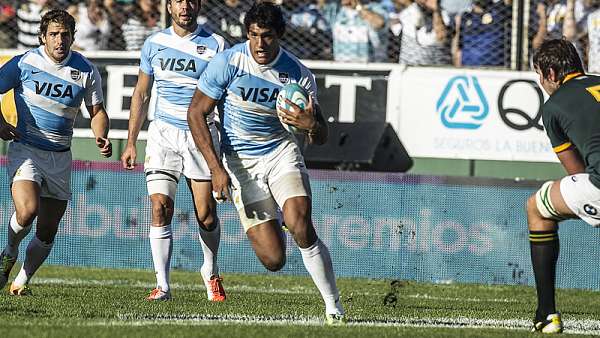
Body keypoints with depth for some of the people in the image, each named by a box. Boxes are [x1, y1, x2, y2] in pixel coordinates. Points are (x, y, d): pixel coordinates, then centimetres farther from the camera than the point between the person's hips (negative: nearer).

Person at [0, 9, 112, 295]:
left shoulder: (86, 71, 0)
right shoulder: (24, 63, -7)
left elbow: (97, 111, 8)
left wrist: (101, 137, -13)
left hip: (60, 157, 3)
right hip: (25, 150, -3)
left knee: (47, 231, 4)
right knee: (27, 211, -25)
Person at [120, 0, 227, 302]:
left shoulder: (215, 44, 1)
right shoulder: (154, 44, 8)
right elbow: (141, 94, 15)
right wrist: (130, 142, 11)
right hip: (163, 133, 1)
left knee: (206, 215, -1)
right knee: (160, 208, -12)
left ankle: (211, 274, 25)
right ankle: (162, 285, -10)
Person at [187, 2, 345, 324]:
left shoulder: (298, 74, -10)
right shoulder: (228, 62, -14)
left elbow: (320, 137, -2)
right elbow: (196, 112, -7)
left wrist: (311, 125, -28)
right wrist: (216, 168, -15)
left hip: (282, 151, 1)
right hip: (240, 161, -1)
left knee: (301, 227, -26)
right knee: (273, 259, -11)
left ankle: (334, 307, -11)